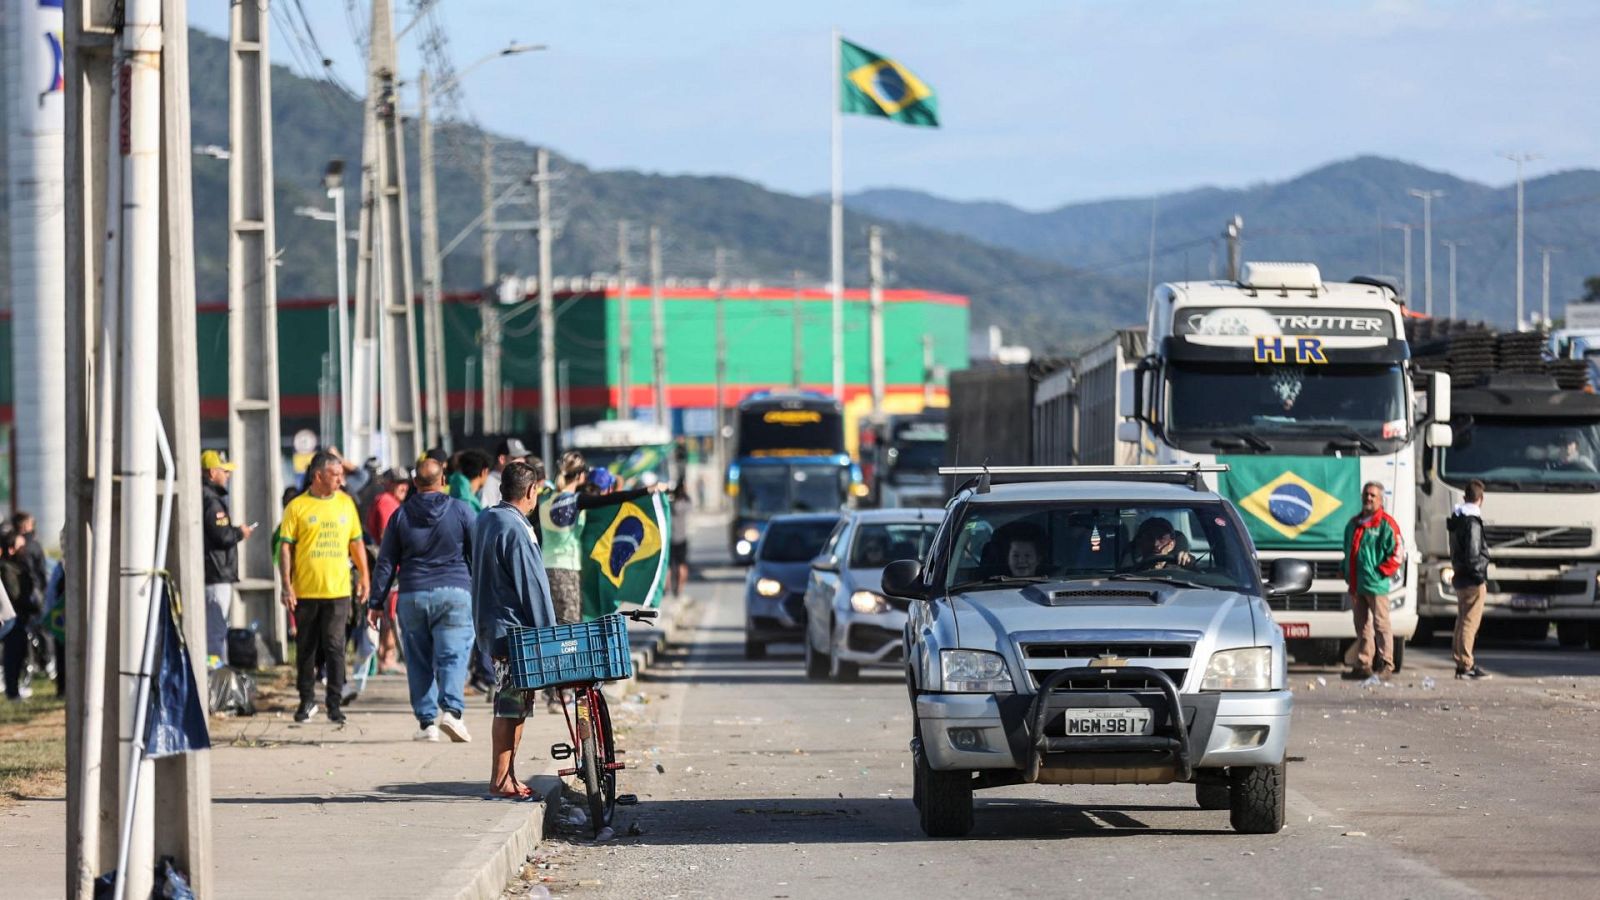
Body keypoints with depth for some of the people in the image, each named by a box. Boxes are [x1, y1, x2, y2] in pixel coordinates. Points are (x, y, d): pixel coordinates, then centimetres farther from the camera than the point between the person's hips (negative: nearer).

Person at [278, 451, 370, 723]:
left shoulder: (345, 503, 9)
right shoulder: (297, 507, -1)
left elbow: (356, 543, 17)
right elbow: (286, 548, -1)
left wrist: (363, 576, 13)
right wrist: (286, 586, -7)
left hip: (338, 591, 1)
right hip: (305, 592, -1)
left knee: (335, 647, -5)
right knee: (305, 648, 8)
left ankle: (335, 705, -2)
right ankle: (307, 701, 21)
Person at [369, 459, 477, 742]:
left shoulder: (401, 515, 6)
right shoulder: (461, 511, 2)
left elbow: (385, 563, 8)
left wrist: (377, 602, 12)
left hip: (413, 597, 1)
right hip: (454, 595, -1)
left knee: (419, 661, 8)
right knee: (453, 655, -5)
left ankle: (426, 721, 4)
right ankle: (451, 709, -25)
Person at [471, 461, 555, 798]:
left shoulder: (485, 520, 13)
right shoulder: (515, 529, -17)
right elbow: (531, 585, -17)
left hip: (493, 627, 10)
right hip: (514, 630, -10)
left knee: (514, 705, 13)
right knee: (511, 707, -6)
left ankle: (508, 778, 16)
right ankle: (501, 781, -4)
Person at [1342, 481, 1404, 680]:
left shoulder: (1386, 524, -4)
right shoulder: (1354, 523, 17)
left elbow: (1398, 553, -6)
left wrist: (1381, 571, -11)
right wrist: (1347, 573, 14)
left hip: (1376, 585, -7)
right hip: (1356, 585, 7)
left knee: (1381, 625, -5)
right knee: (1362, 626, 9)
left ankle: (1385, 665, -2)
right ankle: (1363, 665, 13)